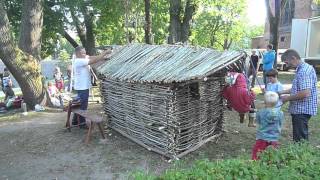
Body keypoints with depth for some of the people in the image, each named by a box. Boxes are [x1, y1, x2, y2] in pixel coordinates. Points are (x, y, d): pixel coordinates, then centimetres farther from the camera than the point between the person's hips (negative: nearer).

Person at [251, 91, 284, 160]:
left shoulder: (260, 112, -10)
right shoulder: (280, 113, -5)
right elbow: (280, 127, 5)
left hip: (261, 138, -2)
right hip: (274, 139, 2)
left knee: (256, 156, 8)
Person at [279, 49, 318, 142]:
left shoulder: (304, 71, -20)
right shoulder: (301, 69, 13)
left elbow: (305, 93, -28)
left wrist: (288, 98, -15)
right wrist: (283, 92, 12)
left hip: (302, 110, -10)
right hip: (299, 109, 10)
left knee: (300, 139, -1)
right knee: (298, 136, 20)